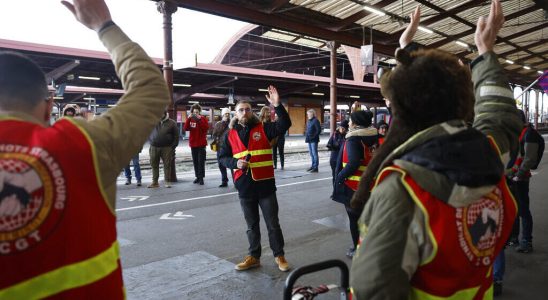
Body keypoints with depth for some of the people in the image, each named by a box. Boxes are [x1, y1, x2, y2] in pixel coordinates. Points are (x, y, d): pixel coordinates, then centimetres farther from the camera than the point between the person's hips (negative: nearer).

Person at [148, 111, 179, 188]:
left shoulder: (171, 123, 3)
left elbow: (176, 136, 4)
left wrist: (173, 146, -3)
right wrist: (151, 142, 5)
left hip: (167, 148, -2)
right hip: (154, 147, 2)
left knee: (167, 165, 0)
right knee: (154, 165, 4)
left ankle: (167, 181, 8)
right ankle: (155, 182, 12)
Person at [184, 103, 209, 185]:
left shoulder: (203, 119, 0)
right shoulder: (190, 119, 7)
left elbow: (206, 128, -16)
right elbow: (186, 128, -7)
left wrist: (200, 119, -22)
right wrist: (188, 118, -17)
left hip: (201, 144, -3)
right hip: (193, 144, 4)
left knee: (201, 161, -7)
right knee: (195, 161, 8)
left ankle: (201, 178, -5)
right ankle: (197, 176, 16)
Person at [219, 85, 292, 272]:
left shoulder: (263, 129, -1)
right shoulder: (230, 135, 5)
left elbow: (285, 124, -14)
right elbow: (223, 157, 8)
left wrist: (277, 105, -27)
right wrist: (235, 163, -12)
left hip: (265, 185, -2)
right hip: (244, 187, 2)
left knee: (273, 224, 9)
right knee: (252, 225, 16)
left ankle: (279, 256, 25)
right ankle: (254, 257, 30)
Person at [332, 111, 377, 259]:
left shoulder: (353, 140, -19)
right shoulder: (373, 139, 4)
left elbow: (353, 163, -30)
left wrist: (340, 177, -18)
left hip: (353, 186, -7)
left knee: (355, 219, 7)